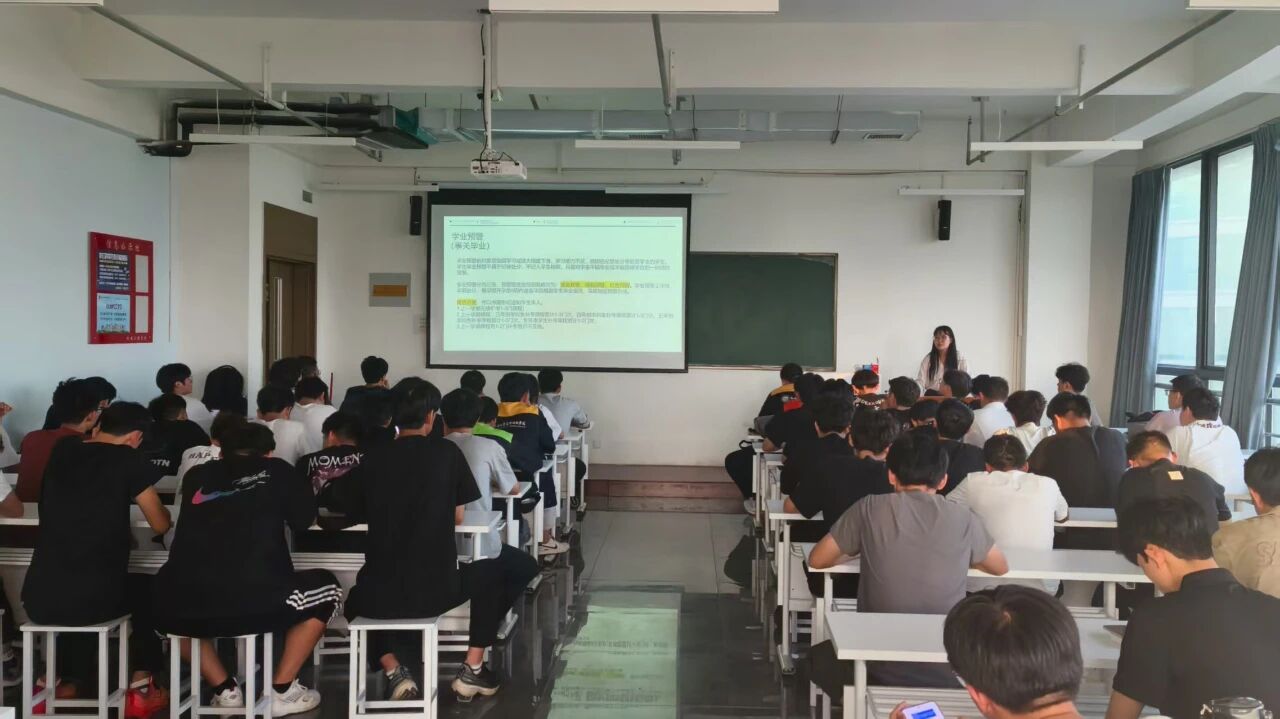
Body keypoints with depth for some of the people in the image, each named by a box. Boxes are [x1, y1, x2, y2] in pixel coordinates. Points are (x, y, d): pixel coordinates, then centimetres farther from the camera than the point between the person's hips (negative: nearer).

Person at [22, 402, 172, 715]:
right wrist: (159, 508, 24)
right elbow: (160, 525, 4)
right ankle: (141, 689, 22)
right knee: (147, 589, 27)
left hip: (39, 599, 4)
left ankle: (68, 680, 35)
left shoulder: (61, 453, 9)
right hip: (93, 597, -4)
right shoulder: (127, 459, -4)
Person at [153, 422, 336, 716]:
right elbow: (304, 520, 28)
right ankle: (282, 691, 21)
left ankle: (224, 690, 28)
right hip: (257, 602, -3)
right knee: (328, 587, 25)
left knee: (163, 598, 39)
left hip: (184, 607, 3)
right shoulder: (276, 470, 15)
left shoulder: (197, 476, 20)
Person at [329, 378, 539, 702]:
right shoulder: (447, 453, -2)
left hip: (379, 595, 3)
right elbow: (458, 517, 9)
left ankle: (394, 671, 14)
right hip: (438, 589, -2)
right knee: (517, 565, 23)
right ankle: (472, 670, 20)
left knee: (356, 600, 39)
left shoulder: (372, 460, 3)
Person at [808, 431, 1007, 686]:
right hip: (948, 673, 2)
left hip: (881, 672, -1)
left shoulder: (870, 509, -5)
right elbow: (1001, 567, 17)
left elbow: (817, 560, 5)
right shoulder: (963, 518, -1)